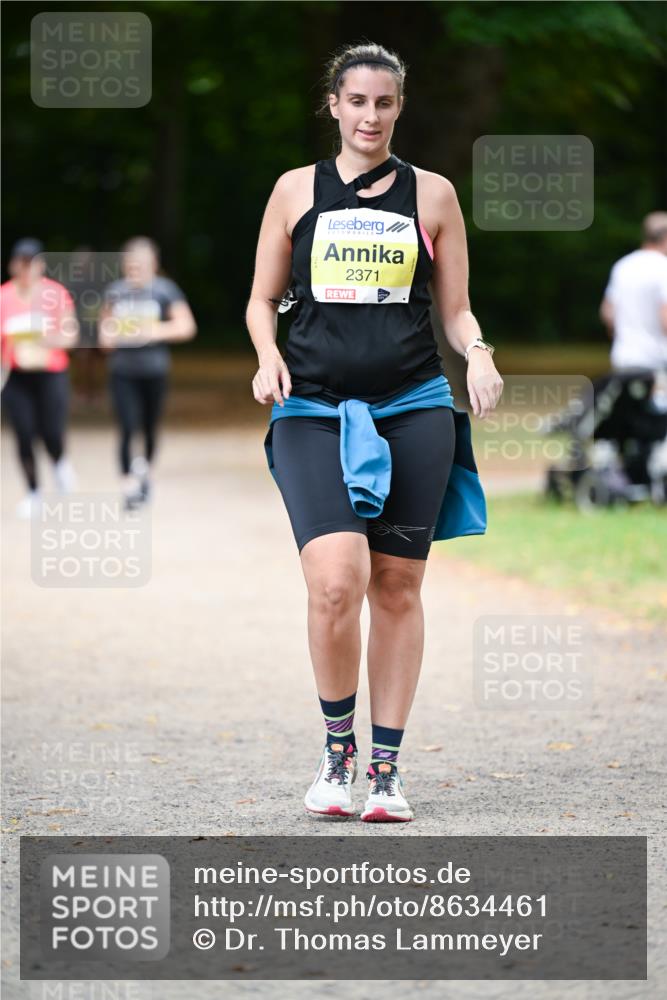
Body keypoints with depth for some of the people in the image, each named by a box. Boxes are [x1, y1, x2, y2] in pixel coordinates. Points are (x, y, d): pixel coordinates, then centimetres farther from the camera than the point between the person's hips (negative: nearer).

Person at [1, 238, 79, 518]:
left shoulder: (56, 294, -3)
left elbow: (70, 335, 0)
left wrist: (52, 340, -20)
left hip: (51, 374, -1)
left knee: (52, 434, -8)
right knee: (24, 437, -1)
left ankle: (60, 463, 28)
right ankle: (33, 493, 16)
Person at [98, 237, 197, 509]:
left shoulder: (165, 290, -2)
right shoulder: (114, 291, 6)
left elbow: (186, 326, -6)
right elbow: (105, 321, 23)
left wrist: (158, 331, -20)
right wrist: (106, 335, 1)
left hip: (154, 369, -1)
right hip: (122, 371, 1)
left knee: (150, 427, 11)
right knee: (127, 428, -10)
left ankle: (146, 470, 36)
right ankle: (128, 484, -9)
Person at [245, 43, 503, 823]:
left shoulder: (431, 195, 9)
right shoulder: (297, 190, 9)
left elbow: (455, 308, 13)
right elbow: (263, 299, 14)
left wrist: (477, 353, -8)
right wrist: (267, 356, -6)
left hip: (413, 408, 1)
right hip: (313, 408, -1)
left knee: (396, 586, 2)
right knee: (335, 581, -18)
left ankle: (386, 769, 11)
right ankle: (337, 744, 3)